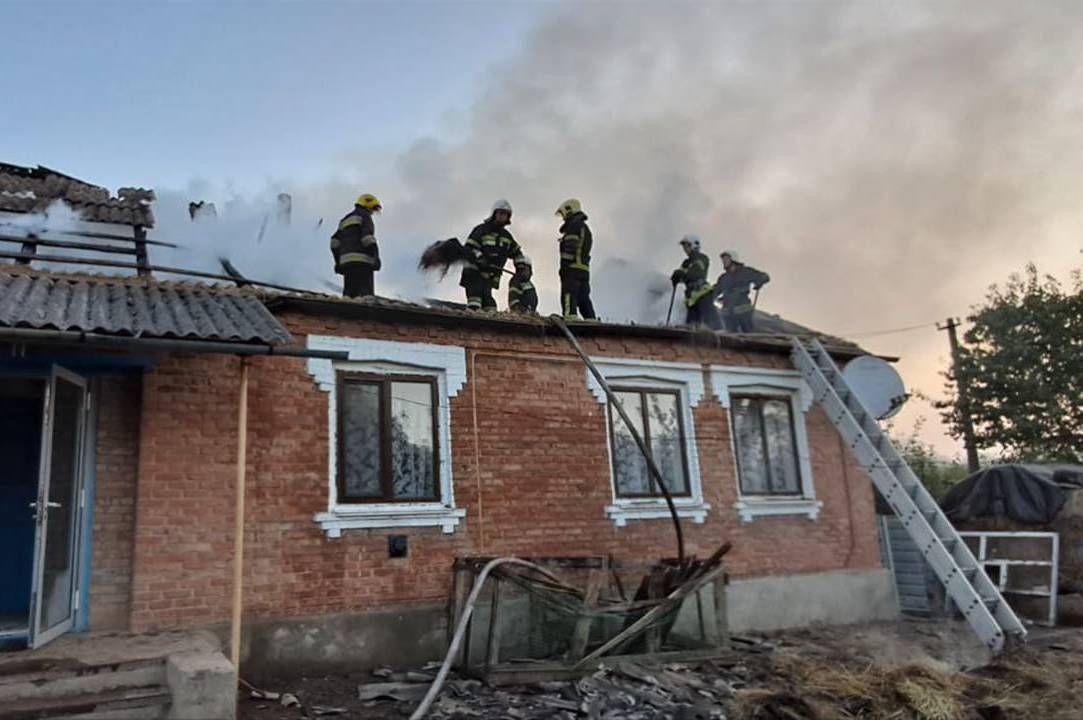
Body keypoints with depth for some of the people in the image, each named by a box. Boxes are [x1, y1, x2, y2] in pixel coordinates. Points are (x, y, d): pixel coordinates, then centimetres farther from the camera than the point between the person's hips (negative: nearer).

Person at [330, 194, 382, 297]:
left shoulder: (345, 220, 28)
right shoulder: (364, 216, 5)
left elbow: (335, 242, 18)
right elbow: (368, 237, -12)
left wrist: (338, 261, 18)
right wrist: (376, 256, -17)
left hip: (346, 260, 7)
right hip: (362, 260, -7)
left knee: (349, 292, 4)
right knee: (365, 294, -16)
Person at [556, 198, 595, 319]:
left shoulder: (574, 225, -3)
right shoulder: (585, 227, 27)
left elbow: (570, 248, -15)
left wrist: (564, 267, -18)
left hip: (573, 268, -9)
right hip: (585, 269, 9)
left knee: (569, 300, -14)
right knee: (584, 300, 10)